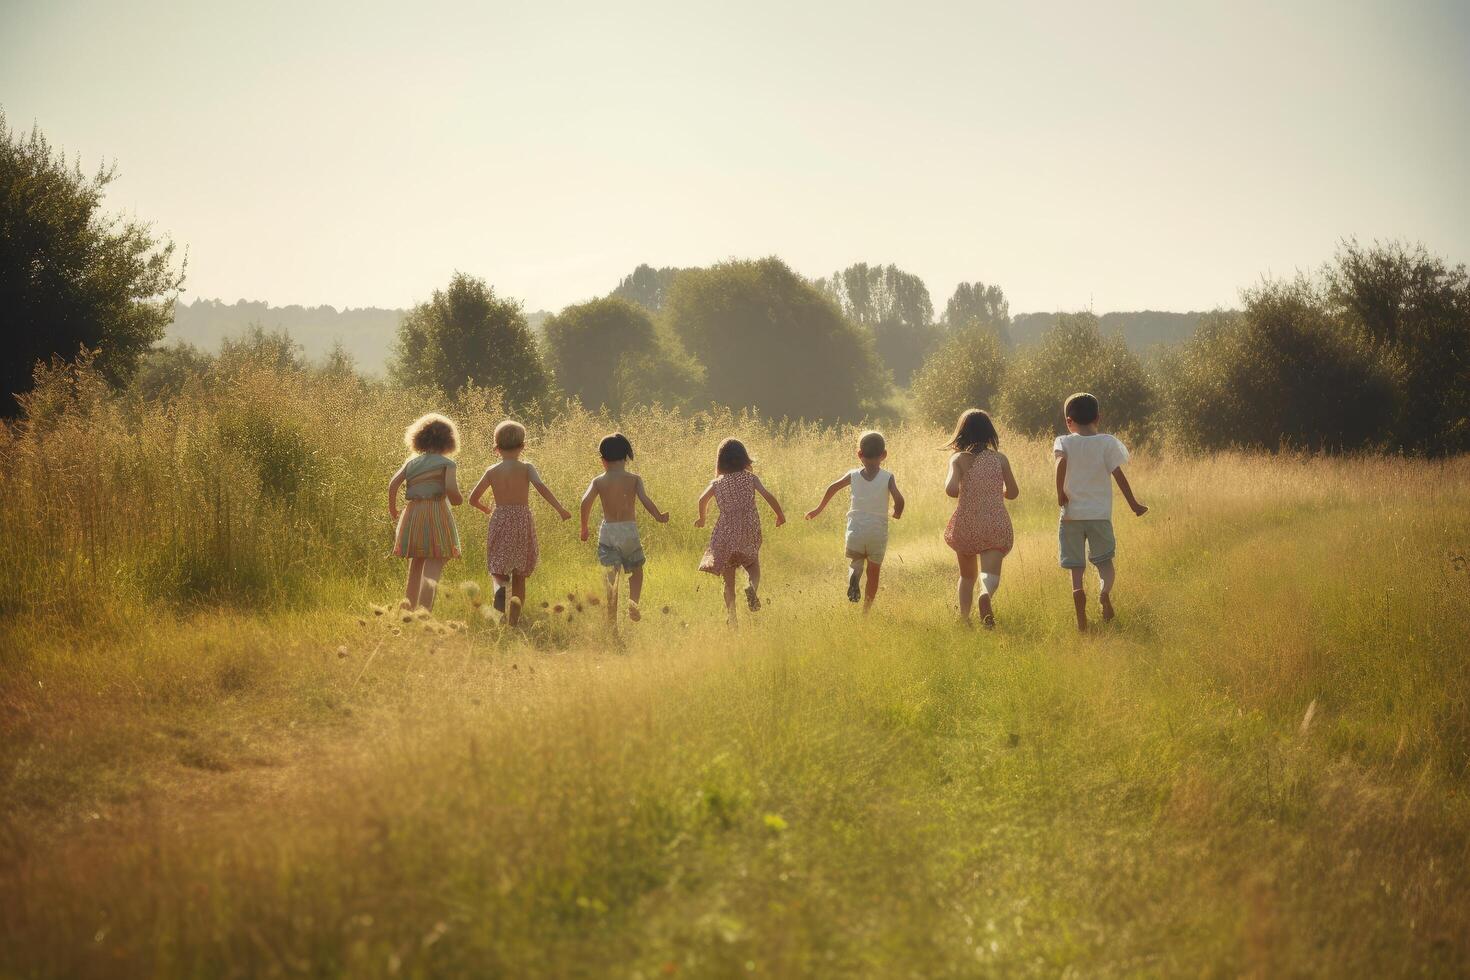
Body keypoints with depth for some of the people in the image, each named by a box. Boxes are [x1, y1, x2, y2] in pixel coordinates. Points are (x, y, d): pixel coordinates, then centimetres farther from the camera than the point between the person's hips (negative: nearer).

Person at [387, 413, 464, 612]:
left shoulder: (411, 461, 10)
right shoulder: (446, 463, -1)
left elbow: (393, 484, 0)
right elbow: (451, 489, -16)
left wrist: (392, 509, 13)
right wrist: (458, 499, 5)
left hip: (412, 513, 5)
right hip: (437, 512, -5)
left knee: (415, 566, 19)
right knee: (432, 572, -9)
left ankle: (408, 612, 23)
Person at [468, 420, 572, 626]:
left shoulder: (492, 472, 3)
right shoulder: (526, 468, -3)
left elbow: (473, 499, 6)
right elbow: (541, 487, -20)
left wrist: (486, 509, 26)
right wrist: (560, 509, -21)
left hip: (499, 521, 1)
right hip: (523, 520, -1)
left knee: (498, 569, 8)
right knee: (519, 574, 13)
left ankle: (500, 587, -25)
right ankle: (517, 602, -7)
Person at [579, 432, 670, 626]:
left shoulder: (598, 481, 2)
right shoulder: (634, 479, 0)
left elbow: (586, 501, -12)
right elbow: (645, 500, -13)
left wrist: (584, 528, -3)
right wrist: (659, 517, -2)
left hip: (607, 531, 0)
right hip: (629, 530, 0)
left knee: (611, 578, 3)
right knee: (636, 571, 19)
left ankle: (612, 621, -4)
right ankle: (633, 602, -5)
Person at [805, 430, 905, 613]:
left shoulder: (854, 475, 2)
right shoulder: (887, 478, -3)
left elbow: (833, 488, -5)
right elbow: (899, 499, -14)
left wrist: (819, 509, 6)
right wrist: (897, 514, 7)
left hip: (856, 531, 0)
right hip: (878, 532, 0)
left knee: (855, 561, 18)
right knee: (873, 573, 13)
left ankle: (853, 576, -18)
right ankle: (866, 611, 11)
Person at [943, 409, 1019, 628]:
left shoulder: (958, 459, -3)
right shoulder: (1000, 459, 3)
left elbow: (951, 489, -18)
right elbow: (1013, 493, 10)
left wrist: (966, 492, 5)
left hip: (965, 526, 1)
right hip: (996, 526, -1)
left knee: (966, 576, 22)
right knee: (990, 573, -14)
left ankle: (964, 620, 14)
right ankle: (986, 595, -47)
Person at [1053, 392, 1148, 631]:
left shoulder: (1064, 442, -1)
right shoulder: (1107, 443, 1)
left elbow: (1061, 461, -21)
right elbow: (1118, 475, 0)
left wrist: (1060, 494, -12)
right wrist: (1133, 504, 9)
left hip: (1072, 514, 0)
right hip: (1100, 513, 0)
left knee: (1076, 566, 4)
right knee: (1104, 561, 13)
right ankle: (1105, 590, -18)